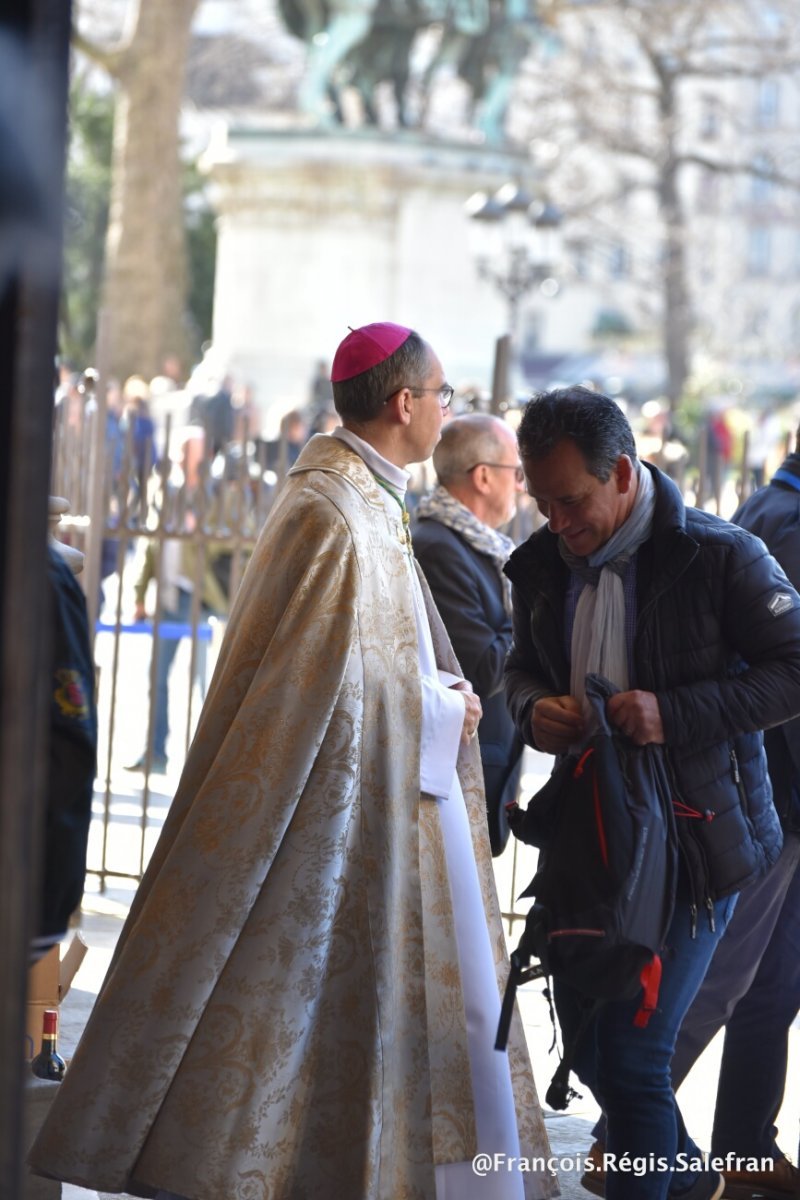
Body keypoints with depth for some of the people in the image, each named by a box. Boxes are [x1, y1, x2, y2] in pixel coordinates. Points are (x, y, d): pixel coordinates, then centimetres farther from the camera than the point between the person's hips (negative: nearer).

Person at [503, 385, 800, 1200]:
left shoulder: (718, 557, -15)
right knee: (583, 1036, 17)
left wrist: (678, 713, -26)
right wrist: (532, 708, -8)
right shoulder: (542, 564, 2)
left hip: (694, 835, -7)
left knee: (630, 1053, -9)